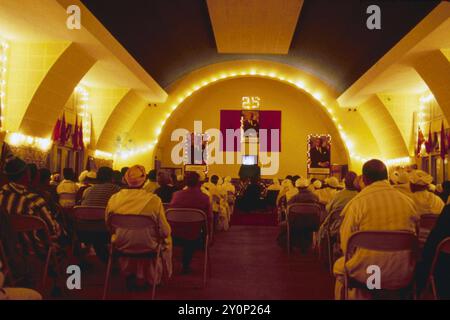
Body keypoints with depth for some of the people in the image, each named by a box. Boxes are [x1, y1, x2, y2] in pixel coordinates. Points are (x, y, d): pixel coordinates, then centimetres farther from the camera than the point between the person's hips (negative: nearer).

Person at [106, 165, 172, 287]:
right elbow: (165, 231, -16)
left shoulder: (114, 198, -15)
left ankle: (130, 276, 48)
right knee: (166, 241, 29)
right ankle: (148, 278, 42)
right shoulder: (154, 200, -24)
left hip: (121, 246, 3)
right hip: (147, 247, -3)